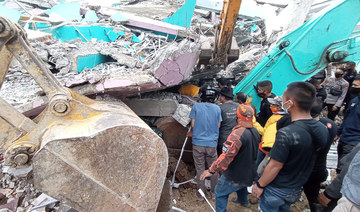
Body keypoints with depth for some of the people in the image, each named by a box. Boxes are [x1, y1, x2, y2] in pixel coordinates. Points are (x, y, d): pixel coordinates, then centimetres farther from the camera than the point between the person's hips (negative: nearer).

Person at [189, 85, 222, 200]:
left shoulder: (196, 106, -5)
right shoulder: (217, 108, -1)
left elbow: (193, 124, -3)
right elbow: (218, 125, 4)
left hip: (198, 142, -1)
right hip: (212, 143, 1)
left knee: (200, 169, 9)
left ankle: (201, 194, 21)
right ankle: (214, 191, 32)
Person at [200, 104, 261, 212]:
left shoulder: (238, 133, -30)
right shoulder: (255, 132, -1)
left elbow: (226, 156, -34)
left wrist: (211, 170, -28)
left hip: (234, 175, -9)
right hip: (250, 174, 9)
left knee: (220, 193, 9)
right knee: (241, 185, 37)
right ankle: (243, 201, 61)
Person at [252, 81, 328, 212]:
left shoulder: (286, 134, -32)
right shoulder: (322, 129, -10)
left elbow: (275, 166, -24)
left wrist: (259, 185, -11)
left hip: (276, 190, -6)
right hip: (296, 190, 6)